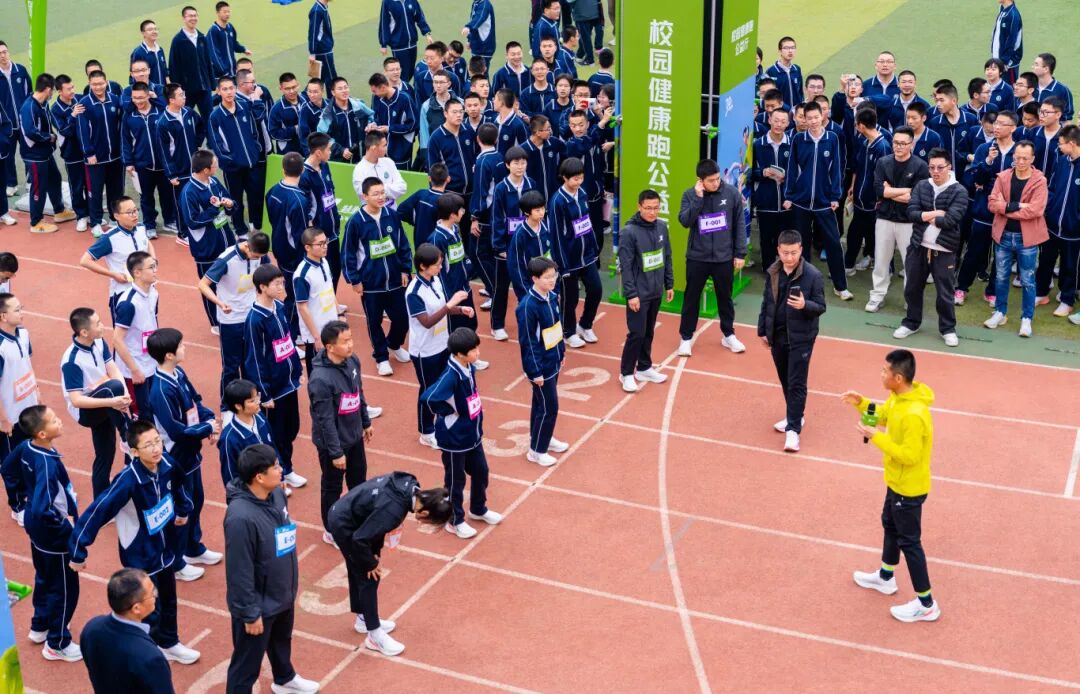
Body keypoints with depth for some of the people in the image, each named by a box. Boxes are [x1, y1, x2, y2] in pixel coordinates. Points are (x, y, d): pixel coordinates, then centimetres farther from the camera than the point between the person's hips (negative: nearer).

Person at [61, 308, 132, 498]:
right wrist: (112, 401, -36)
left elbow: (113, 371, -8)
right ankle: (127, 440, -21)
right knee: (113, 387, -34)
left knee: (105, 454, 11)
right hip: (84, 411, -7)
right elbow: (76, 400, -28)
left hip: (102, 407, 7)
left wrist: (124, 395, -27)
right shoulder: (71, 361, -27)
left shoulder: (98, 342, -6)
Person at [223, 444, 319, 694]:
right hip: (258, 605, -9)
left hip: (282, 594, 9)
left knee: (282, 641, 34)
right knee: (247, 664, 9)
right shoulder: (241, 517, -34)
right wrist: (250, 613, -19)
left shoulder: (277, 494, -7)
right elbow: (240, 572, -27)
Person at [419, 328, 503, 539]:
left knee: (480, 471, 22)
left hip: (473, 434, 8)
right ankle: (455, 521, 29)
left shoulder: (469, 368, -5)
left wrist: (476, 410, 6)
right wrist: (449, 413, -22)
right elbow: (428, 398, -37)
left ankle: (478, 509, 44)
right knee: (455, 480, 10)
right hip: (454, 439, -8)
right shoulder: (451, 376, -30)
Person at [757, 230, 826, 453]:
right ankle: (794, 417, 35)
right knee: (785, 381, 17)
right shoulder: (773, 272, 1)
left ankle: (793, 429, -4)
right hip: (777, 335, 5)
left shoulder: (813, 275, -14)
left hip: (801, 338, -5)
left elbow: (821, 306, -11)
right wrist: (762, 330, 12)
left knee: (797, 384, -5)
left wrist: (804, 305, -32)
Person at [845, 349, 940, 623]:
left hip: (909, 488, -10)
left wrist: (876, 437, -29)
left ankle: (926, 604, 16)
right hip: (897, 482, 10)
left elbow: (909, 456, -31)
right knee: (890, 524, 28)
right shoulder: (899, 397, -6)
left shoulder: (914, 415, -35)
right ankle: (885, 577, 50)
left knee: (909, 541, 3)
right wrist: (861, 403, -3)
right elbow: (884, 414, 13)